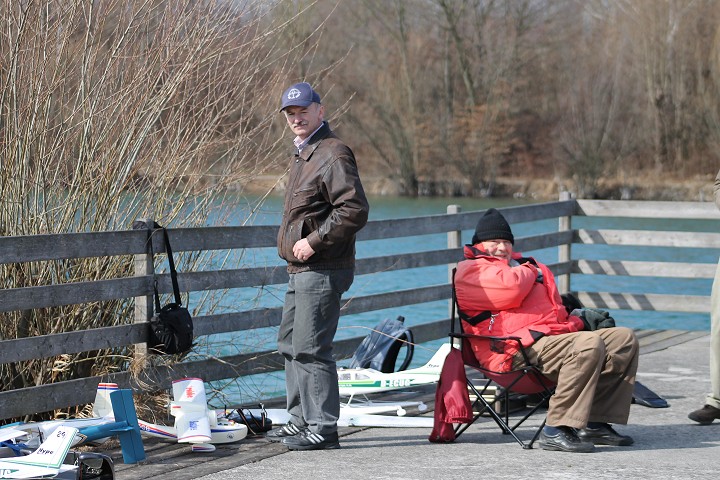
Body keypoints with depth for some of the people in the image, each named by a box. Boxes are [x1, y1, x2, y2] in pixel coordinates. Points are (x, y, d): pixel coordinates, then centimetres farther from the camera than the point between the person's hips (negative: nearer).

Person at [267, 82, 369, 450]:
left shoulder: (332, 155, -14)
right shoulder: (302, 154, 19)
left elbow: (355, 211, -23)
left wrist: (314, 242, -20)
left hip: (321, 270, -11)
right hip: (300, 269, 11)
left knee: (309, 348, -11)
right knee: (290, 344, 17)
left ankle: (322, 429, -7)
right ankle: (302, 420, 26)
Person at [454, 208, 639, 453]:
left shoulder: (522, 265, 34)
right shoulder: (471, 271, 5)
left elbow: (553, 309, 34)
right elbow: (510, 288, -15)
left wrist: (579, 319, 13)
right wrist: (528, 271, 8)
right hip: (522, 349, -10)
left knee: (624, 338, 3)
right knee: (588, 344, -32)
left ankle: (596, 424, -3)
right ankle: (556, 431, -35)